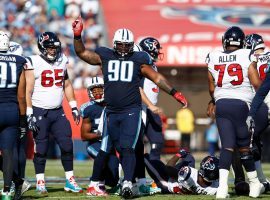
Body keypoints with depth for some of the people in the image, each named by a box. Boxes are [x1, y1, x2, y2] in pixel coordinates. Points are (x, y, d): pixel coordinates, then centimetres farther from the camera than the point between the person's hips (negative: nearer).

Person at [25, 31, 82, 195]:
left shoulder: (61, 61, 8)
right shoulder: (34, 63, -8)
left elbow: (67, 86, 18)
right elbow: (28, 91, -10)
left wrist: (74, 107, 14)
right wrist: (29, 114, -15)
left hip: (58, 111, 5)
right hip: (40, 112, -5)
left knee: (67, 145, 1)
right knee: (41, 149, -1)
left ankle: (70, 181, 9)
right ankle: (40, 183, 8)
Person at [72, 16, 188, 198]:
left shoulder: (138, 60, 4)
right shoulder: (105, 57, 8)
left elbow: (157, 78, 5)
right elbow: (82, 53, 10)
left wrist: (174, 92, -2)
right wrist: (77, 36, -4)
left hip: (131, 110, -2)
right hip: (111, 111, 3)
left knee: (127, 148, -15)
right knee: (106, 148, 9)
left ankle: (128, 183, -24)